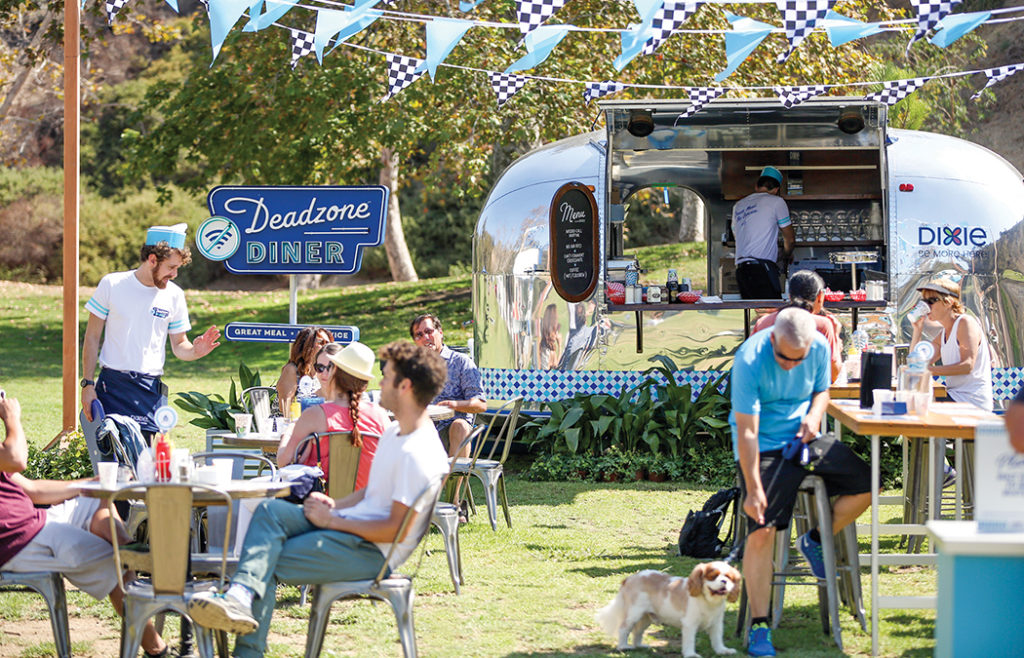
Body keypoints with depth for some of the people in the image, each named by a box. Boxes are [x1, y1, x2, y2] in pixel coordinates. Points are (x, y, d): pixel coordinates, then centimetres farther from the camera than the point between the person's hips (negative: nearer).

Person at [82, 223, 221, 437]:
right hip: (111, 385, -1)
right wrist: (88, 384, -2)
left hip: (149, 389, 1)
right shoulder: (112, 285, 0)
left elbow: (179, 346, 11)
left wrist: (194, 351, -13)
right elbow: (92, 338, 4)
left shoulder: (174, 295, 5)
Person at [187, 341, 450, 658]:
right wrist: (334, 505, 4)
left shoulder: (419, 455, -21)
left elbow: (396, 530, -23)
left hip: (373, 553, -10)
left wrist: (332, 521, -15)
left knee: (269, 565, -13)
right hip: (349, 525, 10)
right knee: (270, 510, -11)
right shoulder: (395, 433, 13)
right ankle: (241, 595, -29)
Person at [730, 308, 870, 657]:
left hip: (803, 439, 6)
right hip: (764, 447, -6)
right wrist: (753, 489, -28)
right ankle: (759, 626, -12)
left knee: (866, 484, -3)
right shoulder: (750, 360, -25)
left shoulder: (819, 347, -9)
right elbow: (746, 431, -25)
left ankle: (816, 540, 18)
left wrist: (814, 415, -13)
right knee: (761, 532, -17)